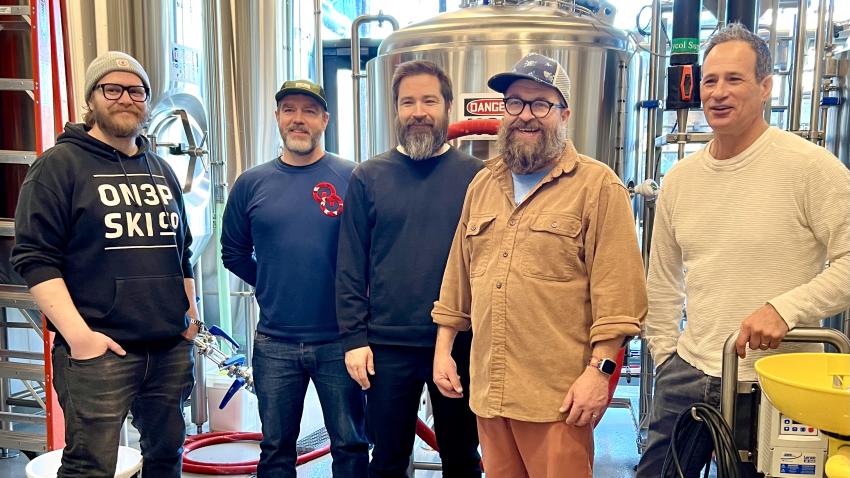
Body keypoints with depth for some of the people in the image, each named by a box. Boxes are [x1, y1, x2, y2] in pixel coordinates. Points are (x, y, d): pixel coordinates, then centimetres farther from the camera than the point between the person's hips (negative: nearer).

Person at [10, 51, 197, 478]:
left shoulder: (161, 170, 16)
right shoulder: (60, 165, -2)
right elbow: (34, 258, -9)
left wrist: (191, 313, 14)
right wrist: (78, 335, -17)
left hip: (171, 347, 6)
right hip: (100, 349, -5)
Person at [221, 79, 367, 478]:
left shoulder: (352, 177, -5)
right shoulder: (251, 183, 4)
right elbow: (234, 253, 13)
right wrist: (272, 286, 6)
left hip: (339, 340, -2)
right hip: (274, 343, 2)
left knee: (350, 445, 12)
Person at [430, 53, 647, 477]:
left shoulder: (598, 185, -6)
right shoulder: (483, 184, 12)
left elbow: (617, 290, -11)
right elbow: (458, 276, 15)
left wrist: (599, 369, -15)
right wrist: (443, 348, 13)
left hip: (559, 396, -5)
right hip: (488, 390, 6)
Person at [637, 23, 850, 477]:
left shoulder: (810, 166, -11)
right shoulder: (679, 179, 6)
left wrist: (785, 308, -23)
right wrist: (665, 357, 11)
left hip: (773, 386, -5)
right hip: (686, 375, 5)